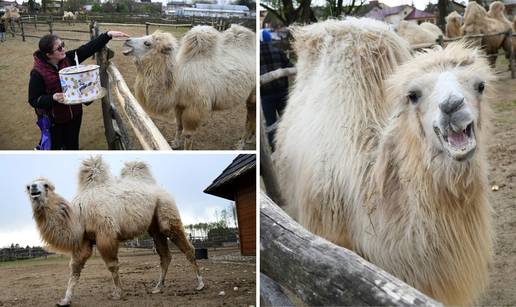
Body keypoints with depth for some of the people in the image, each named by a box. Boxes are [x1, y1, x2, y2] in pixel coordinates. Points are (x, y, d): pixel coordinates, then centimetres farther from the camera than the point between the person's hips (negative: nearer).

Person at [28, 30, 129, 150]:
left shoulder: (68, 59, -10)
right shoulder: (38, 73, -22)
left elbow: (89, 48, -11)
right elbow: (34, 100, -18)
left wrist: (108, 35, -19)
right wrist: (53, 98, -34)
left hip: (74, 114, 5)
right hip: (54, 120, -4)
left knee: (72, 146, 18)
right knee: (55, 147, 14)